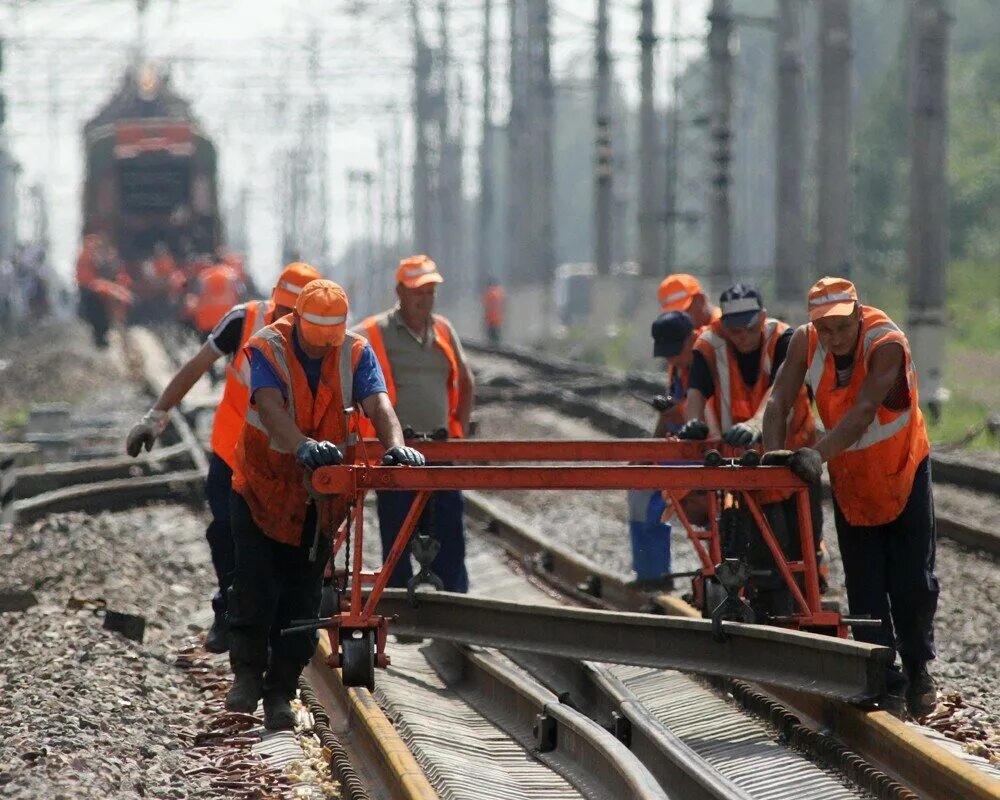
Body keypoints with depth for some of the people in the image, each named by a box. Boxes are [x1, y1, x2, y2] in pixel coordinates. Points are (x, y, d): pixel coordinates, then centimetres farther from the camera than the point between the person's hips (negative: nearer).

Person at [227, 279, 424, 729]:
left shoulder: (356, 353, -6)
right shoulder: (267, 348, -16)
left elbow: (377, 403, -19)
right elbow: (269, 406, -32)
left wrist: (394, 445, -41)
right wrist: (303, 445, -51)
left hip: (320, 494, 2)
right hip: (262, 486, -2)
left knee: (302, 595, 4)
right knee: (255, 585, -9)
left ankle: (280, 693, 11)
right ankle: (247, 673, 8)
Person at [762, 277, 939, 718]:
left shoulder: (887, 343, -28)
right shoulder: (804, 343, -15)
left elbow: (863, 412, -39)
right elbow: (779, 402, -18)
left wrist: (817, 454, -51)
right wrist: (776, 452, -37)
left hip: (904, 471, -3)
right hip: (850, 479, 3)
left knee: (913, 582, 0)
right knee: (865, 590, 2)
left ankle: (917, 668, 19)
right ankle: (884, 680, 9)